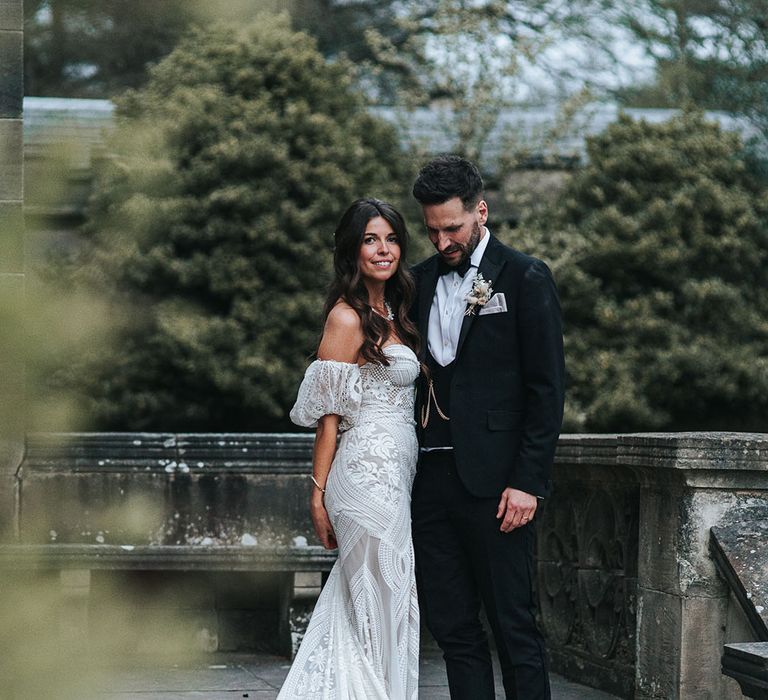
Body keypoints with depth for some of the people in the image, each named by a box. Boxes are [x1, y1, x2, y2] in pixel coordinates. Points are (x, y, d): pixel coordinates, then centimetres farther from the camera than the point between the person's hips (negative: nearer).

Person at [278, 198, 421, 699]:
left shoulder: (392, 314, 15)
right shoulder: (347, 319, -11)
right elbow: (328, 414, -12)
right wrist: (318, 494, -14)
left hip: (395, 474, 8)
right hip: (371, 474, -8)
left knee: (360, 603, 11)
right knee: (383, 606, -2)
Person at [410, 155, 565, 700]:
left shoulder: (525, 278, -2)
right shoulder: (420, 281, 14)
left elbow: (547, 388, -6)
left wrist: (527, 482, -12)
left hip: (493, 482, -6)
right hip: (432, 479, 6)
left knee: (514, 628, -3)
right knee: (452, 628, 7)